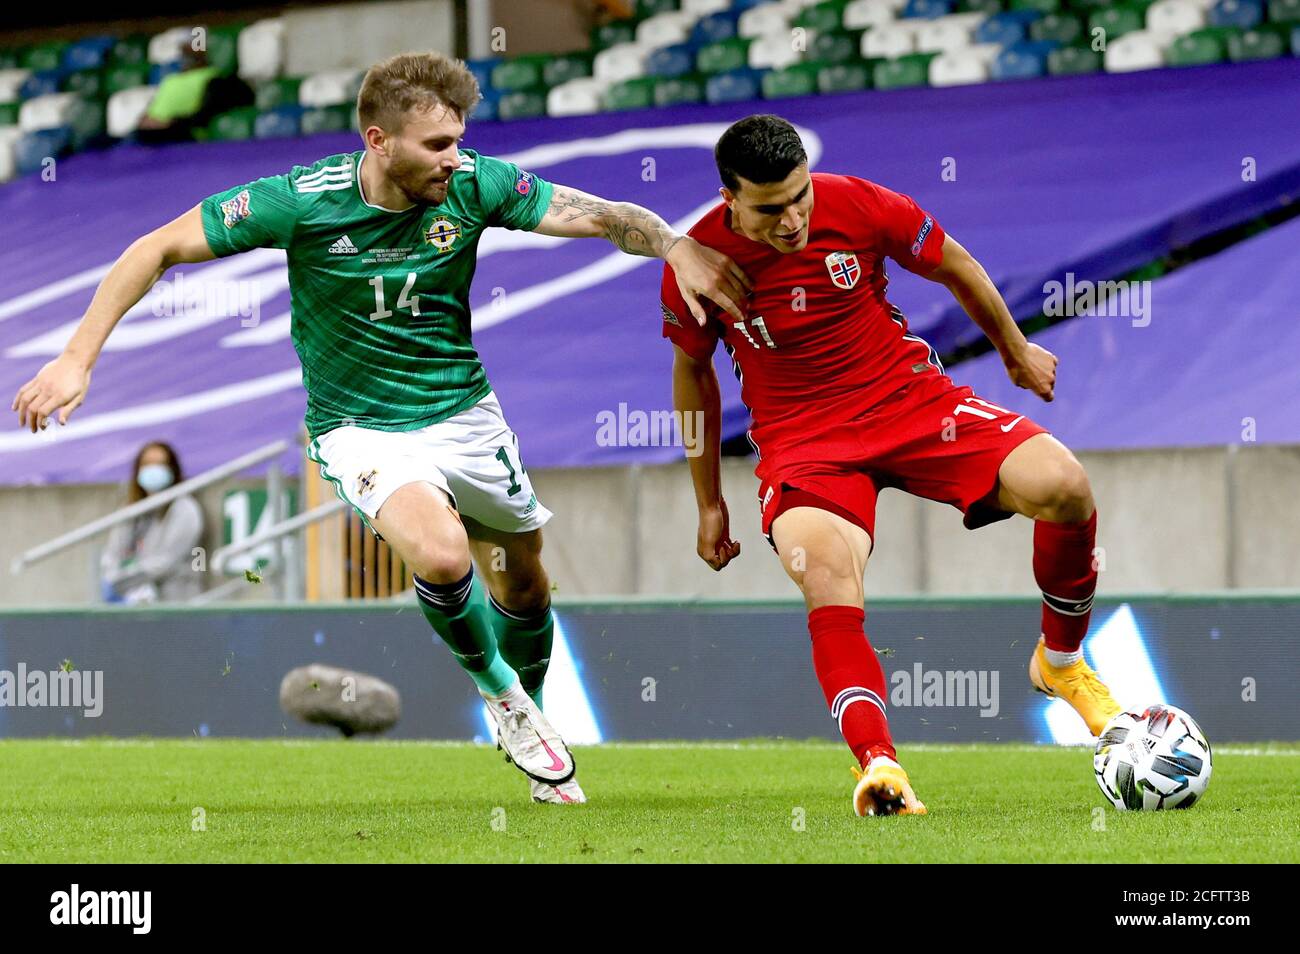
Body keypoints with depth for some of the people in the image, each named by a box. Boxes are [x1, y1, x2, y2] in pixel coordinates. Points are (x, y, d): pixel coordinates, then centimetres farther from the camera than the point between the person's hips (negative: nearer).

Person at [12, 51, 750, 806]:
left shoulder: (475, 185, -15)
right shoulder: (301, 201, -22)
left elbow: (605, 216, -13)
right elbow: (158, 249, -14)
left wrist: (676, 246, -34)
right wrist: (79, 358, -19)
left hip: (463, 410, 4)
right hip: (360, 425, -4)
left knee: (522, 581, 14)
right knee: (441, 553, -29)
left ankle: (532, 717, 44)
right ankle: (498, 693, 1)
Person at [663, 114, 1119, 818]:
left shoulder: (857, 205, -11)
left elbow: (954, 267, 9)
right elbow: (692, 371, 9)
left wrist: (1017, 351, 23)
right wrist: (709, 503, 15)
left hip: (909, 396, 1)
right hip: (801, 439, -1)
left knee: (1062, 487, -19)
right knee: (826, 575, -34)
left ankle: (1060, 661, 8)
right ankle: (878, 766, -42)